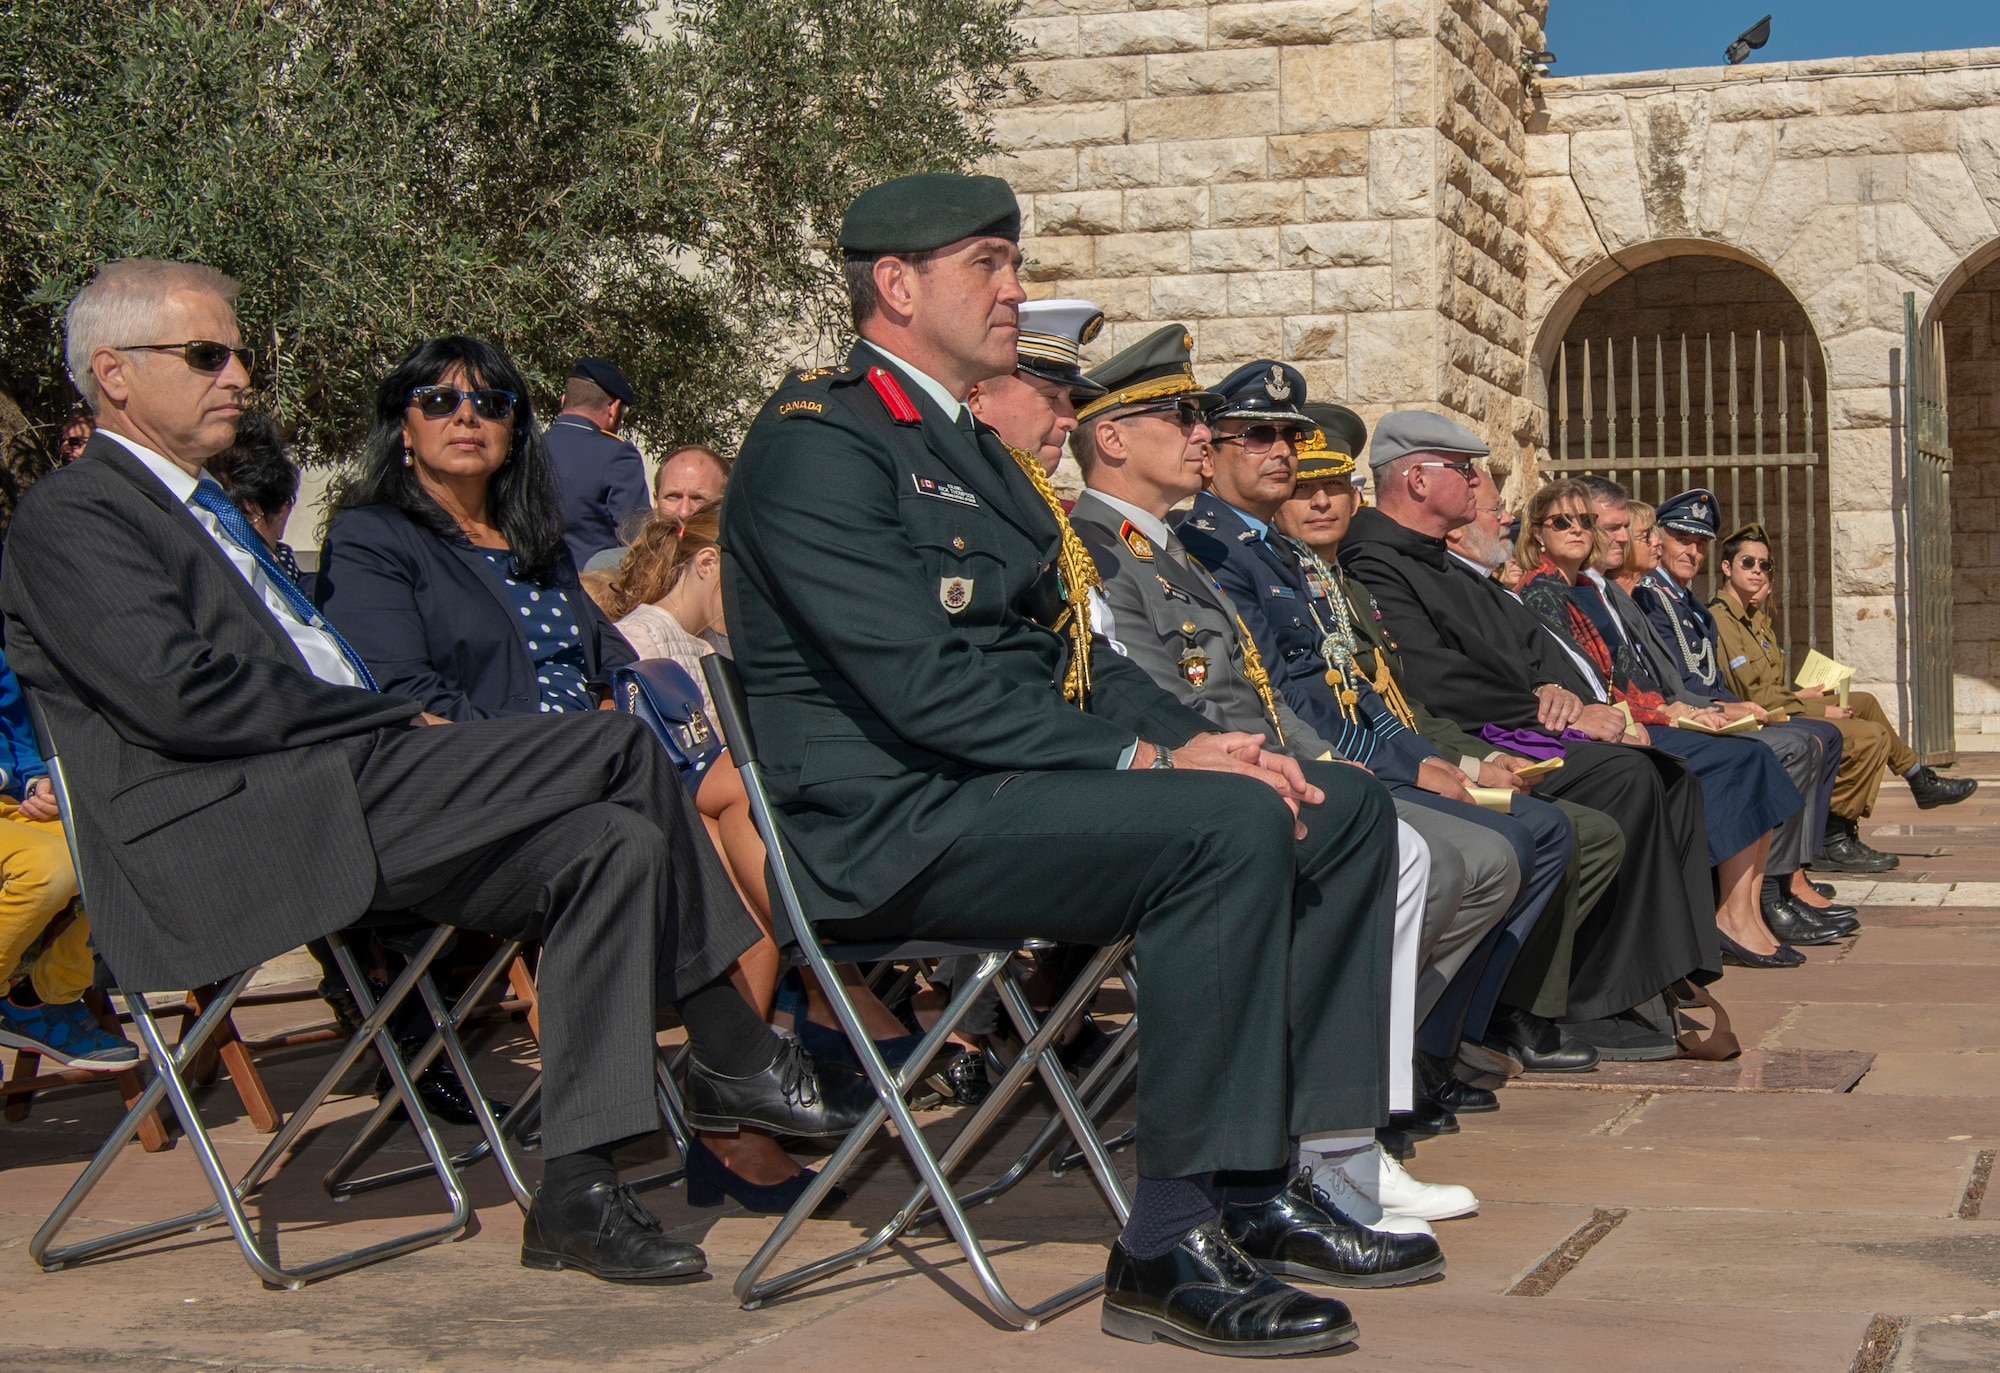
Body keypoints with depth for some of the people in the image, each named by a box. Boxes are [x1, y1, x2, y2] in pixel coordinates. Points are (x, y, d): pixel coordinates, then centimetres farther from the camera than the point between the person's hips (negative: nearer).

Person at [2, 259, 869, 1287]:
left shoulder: (203, 508, 30)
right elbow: (183, 695, -16)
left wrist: (402, 725, 3)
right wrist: (401, 719, -10)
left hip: (328, 807, 9)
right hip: (229, 836, -9)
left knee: (612, 843, -11)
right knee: (618, 747, -17)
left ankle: (577, 1189, -11)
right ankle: (735, 1057, -10)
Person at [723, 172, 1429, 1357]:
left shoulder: (971, 449, 21)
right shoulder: (817, 442, -10)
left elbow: (1070, 652, 19)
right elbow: (923, 687, -21)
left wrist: (1206, 739, 0)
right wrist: (1146, 760, -21)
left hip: (1014, 784, 10)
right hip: (893, 824, -10)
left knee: (1344, 808, 0)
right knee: (1230, 830, -28)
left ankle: (1267, 1183, -1)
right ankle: (1174, 1245, -23)